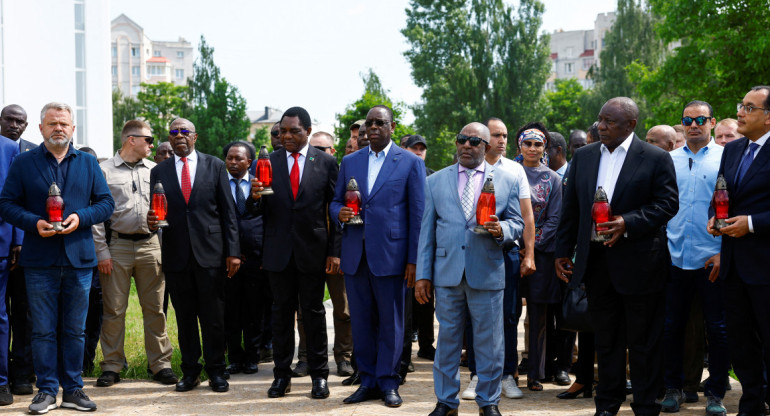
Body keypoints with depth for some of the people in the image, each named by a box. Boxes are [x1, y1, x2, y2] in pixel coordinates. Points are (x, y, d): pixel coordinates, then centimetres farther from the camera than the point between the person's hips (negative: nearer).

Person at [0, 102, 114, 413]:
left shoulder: (88, 163, 11)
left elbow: (106, 203, 7)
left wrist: (80, 217, -11)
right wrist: (33, 223, -15)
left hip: (79, 259, 2)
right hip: (39, 260, -1)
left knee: (75, 329, 6)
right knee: (43, 330, 0)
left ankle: (73, 390, 13)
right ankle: (46, 391, 7)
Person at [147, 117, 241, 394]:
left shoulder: (215, 166, 6)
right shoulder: (159, 172, 10)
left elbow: (228, 211, 4)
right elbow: (156, 212, 10)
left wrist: (232, 251, -2)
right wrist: (152, 222, -15)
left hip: (210, 252, -1)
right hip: (176, 254, 2)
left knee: (213, 317, 1)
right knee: (184, 317, 7)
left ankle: (216, 371, 11)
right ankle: (190, 371, 16)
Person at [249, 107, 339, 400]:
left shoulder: (326, 162, 1)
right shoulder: (268, 163, 5)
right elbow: (259, 212, 3)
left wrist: (335, 251, -5)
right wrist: (256, 197, -20)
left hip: (312, 250, -2)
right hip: (279, 251, 2)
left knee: (314, 312, 5)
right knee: (281, 312, 7)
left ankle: (319, 375, 13)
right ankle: (282, 375, 13)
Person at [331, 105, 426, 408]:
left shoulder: (410, 163, 2)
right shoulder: (350, 162, 13)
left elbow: (417, 213, -1)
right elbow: (335, 201, 19)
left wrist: (413, 260, -6)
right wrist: (340, 212, -7)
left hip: (390, 255, -4)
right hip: (355, 255, 4)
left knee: (391, 323, 2)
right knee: (361, 322, 7)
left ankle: (388, 382, 12)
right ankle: (368, 381, 16)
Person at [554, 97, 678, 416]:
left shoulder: (656, 159, -5)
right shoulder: (583, 156, 9)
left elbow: (668, 203, -9)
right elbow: (570, 207, 12)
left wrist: (629, 222, -20)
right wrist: (562, 251, 9)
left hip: (638, 263, -4)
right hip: (596, 263, 5)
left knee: (643, 340, 3)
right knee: (606, 338, 13)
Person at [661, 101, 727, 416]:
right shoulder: (668, 161, 10)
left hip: (712, 260, -3)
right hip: (675, 259, 3)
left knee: (717, 329, 1)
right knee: (672, 327, 7)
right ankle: (673, 388, 18)